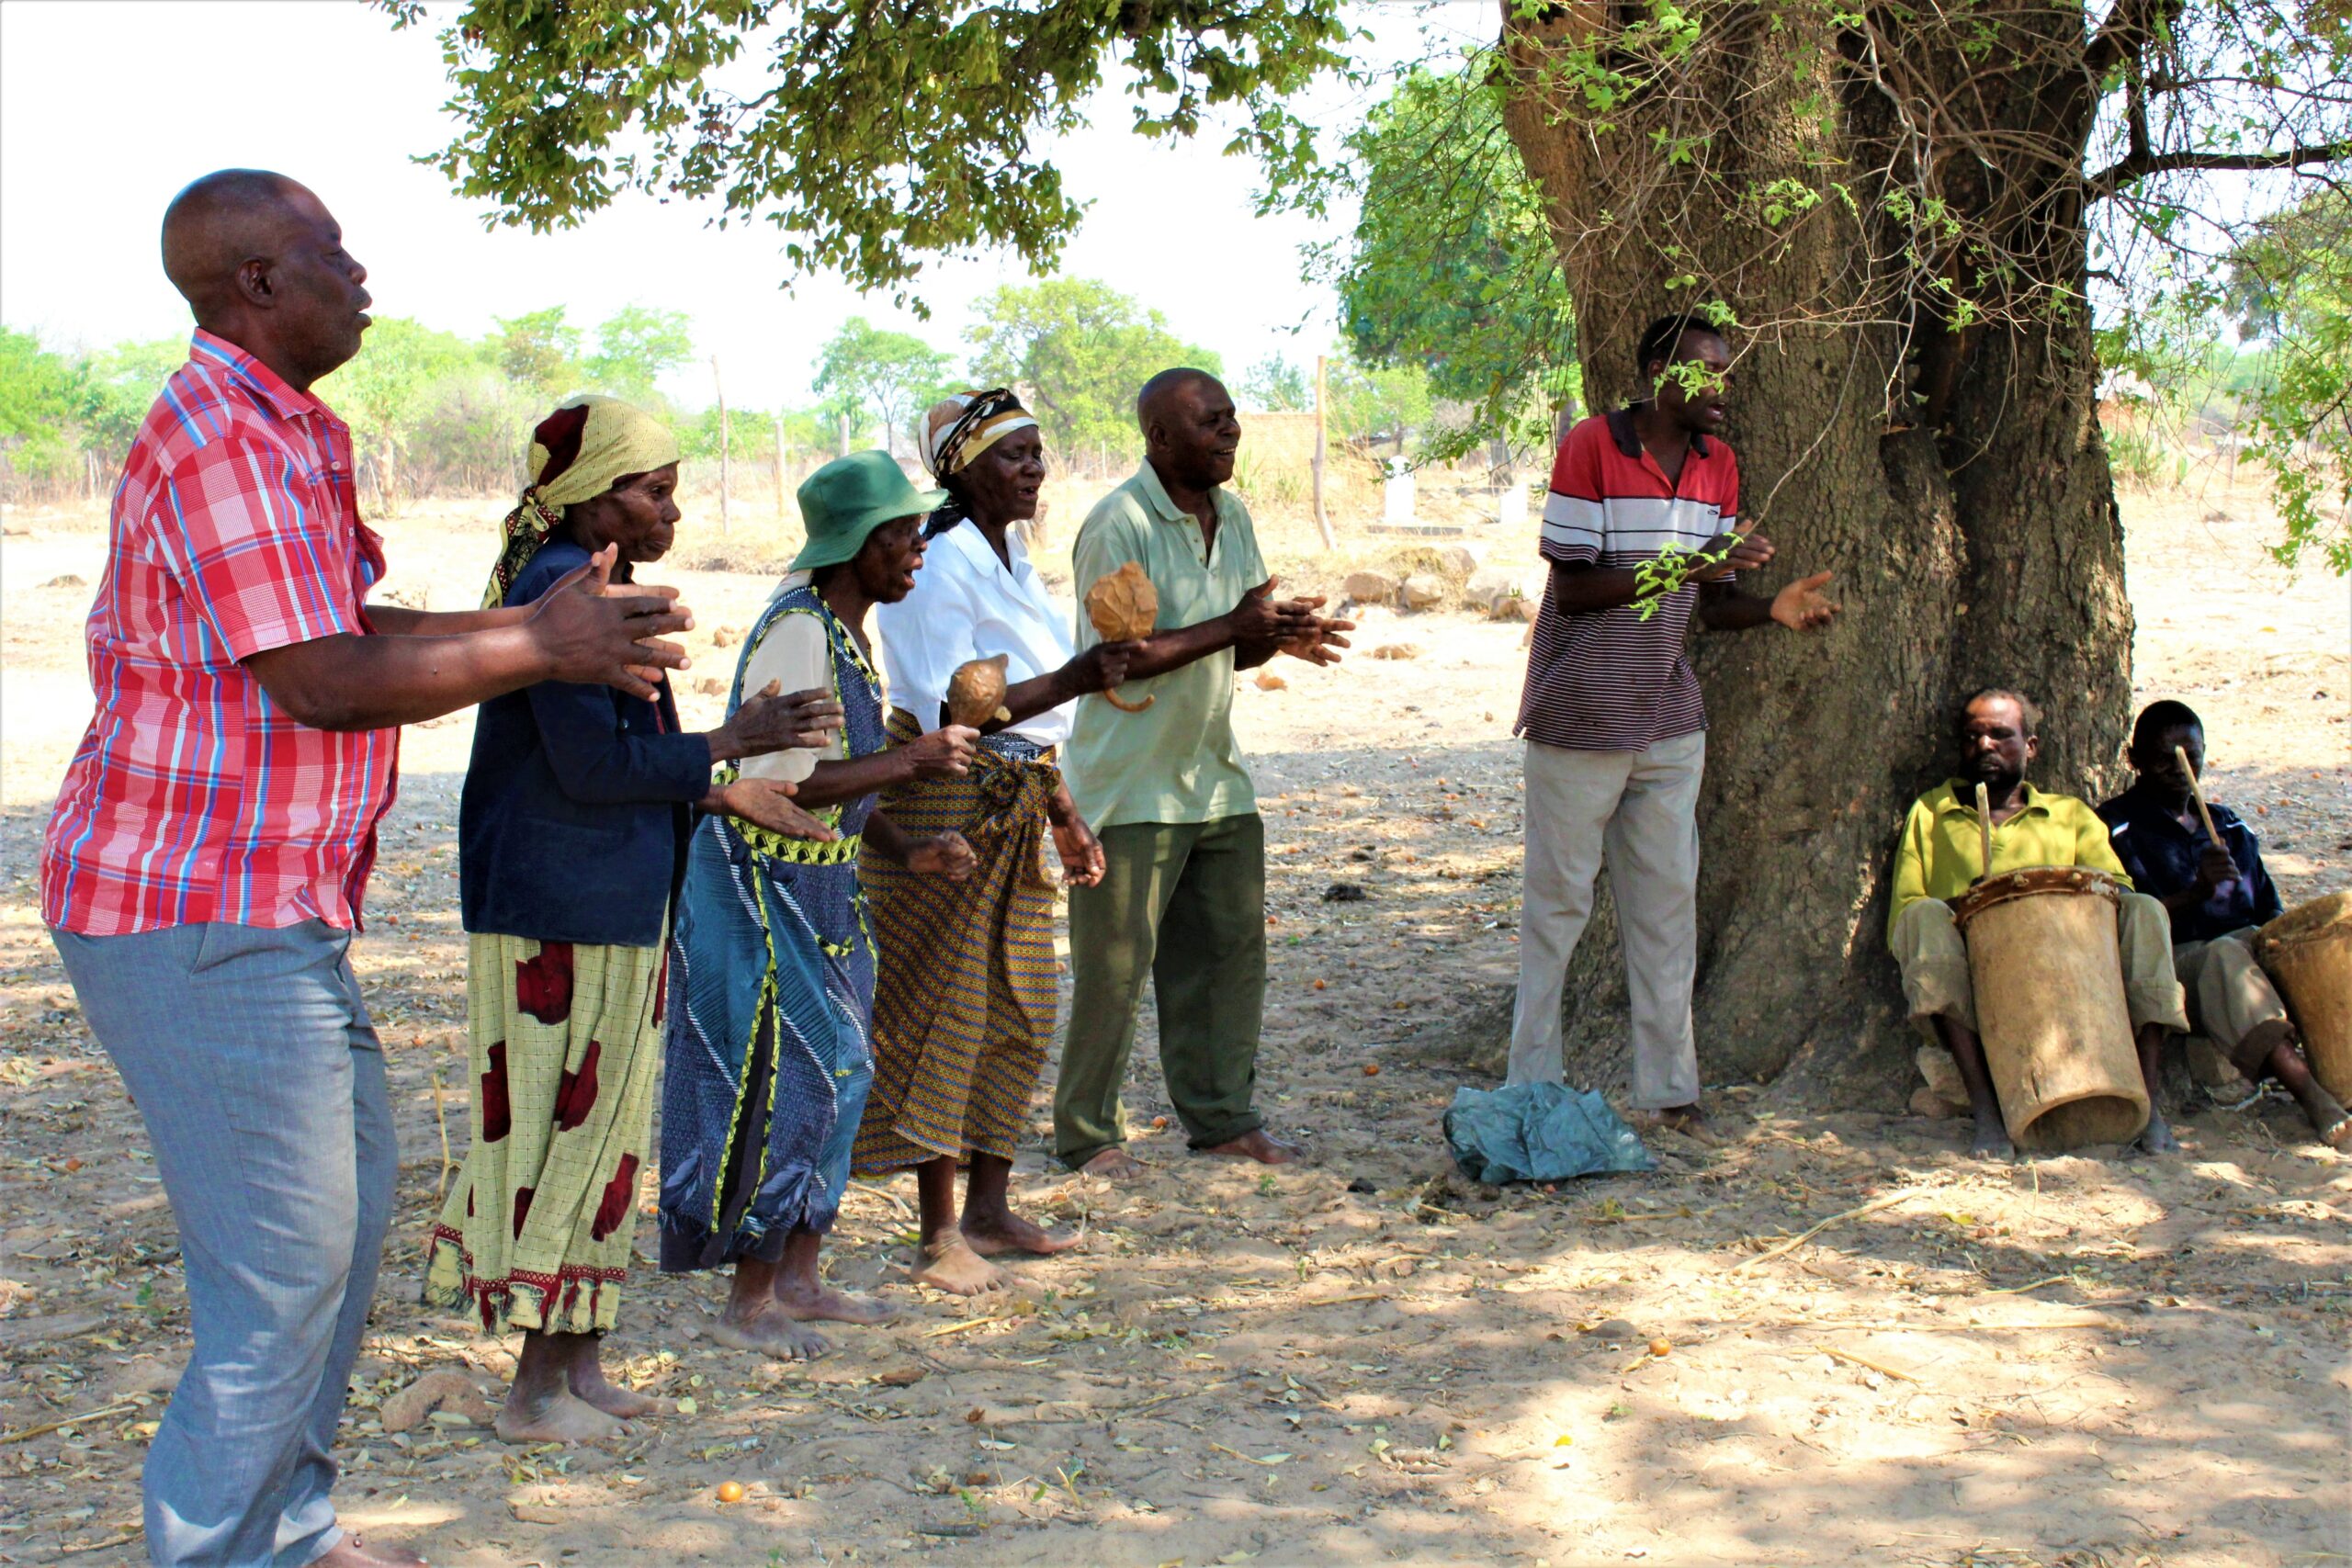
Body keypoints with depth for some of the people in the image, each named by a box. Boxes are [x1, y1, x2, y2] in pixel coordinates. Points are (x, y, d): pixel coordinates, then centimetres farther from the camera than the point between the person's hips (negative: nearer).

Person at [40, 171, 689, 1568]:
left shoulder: (286, 436, 17)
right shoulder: (224, 439, -18)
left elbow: (346, 639, 18)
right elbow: (326, 683, -23)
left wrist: (535, 627, 12)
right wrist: (540, 648, -14)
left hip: (275, 914, 11)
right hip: (206, 926, -11)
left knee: (352, 1195, 19)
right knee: (286, 1267, -6)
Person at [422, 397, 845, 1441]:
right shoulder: (562, 590, -16)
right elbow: (593, 764, -21)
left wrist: (727, 796, 21)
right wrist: (729, 745, -12)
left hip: (606, 910, 10)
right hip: (562, 914, -10)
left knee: (600, 1136, 14)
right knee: (569, 1137, -4)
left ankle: (578, 1367, 23)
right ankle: (539, 1390, 4)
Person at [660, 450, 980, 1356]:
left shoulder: (848, 632, 11)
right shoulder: (798, 634, -20)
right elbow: (783, 783, -27)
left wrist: (907, 851, 8)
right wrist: (911, 760, -20)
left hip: (820, 887, 10)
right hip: (762, 882, -10)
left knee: (833, 1072, 14)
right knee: (785, 1081, -4)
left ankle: (798, 1279, 25)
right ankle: (749, 1303, 7)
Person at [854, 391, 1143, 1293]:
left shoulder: (1011, 559, 13)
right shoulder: (941, 564, -16)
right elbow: (945, 709, -24)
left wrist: (1064, 815, 21)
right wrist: (1072, 680, -30)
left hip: (1013, 807, 9)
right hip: (944, 804, -9)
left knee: (1019, 1011, 12)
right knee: (943, 1013, -3)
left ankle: (988, 1210, 23)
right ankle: (939, 1235, 4)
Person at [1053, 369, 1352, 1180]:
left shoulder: (1233, 518, 9)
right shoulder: (1118, 524, -16)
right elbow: (1113, 657, -22)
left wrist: (1280, 637, -7)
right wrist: (1232, 629, -23)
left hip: (1214, 775, 8)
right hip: (1129, 786, -8)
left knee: (1232, 947, 11)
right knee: (1115, 968, 0)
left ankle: (1222, 1117, 25)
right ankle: (1087, 1134, 14)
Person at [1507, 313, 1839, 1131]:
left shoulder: (1719, 463, 8)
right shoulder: (1591, 445, -11)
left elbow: (1709, 602, 9)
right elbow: (1571, 587, -15)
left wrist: (1771, 608, -11)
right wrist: (1683, 567, -24)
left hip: (1670, 719, 6)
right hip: (1580, 717, -6)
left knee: (1668, 900, 7)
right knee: (1558, 900, 3)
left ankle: (1668, 1088, 14)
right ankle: (1532, 1085, 13)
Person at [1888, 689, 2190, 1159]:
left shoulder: (2071, 815, 24)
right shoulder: (1929, 814, 23)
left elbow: (2117, 892, 8)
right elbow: (1903, 914, 11)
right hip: (1968, 993, -1)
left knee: (2144, 911, -21)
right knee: (1925, 918, -30)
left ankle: (2145, 1103, -30)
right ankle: (1985, 1111, -38)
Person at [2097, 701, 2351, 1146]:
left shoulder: (2232, 827, 26)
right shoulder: (2114, 828, 6)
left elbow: (2268, 910, 23)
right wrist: (2197, 891, -21)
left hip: (2242, 951, 5)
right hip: (2169, 966, -5)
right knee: (2224, 957, -37)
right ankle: (2316, 1100, -55)